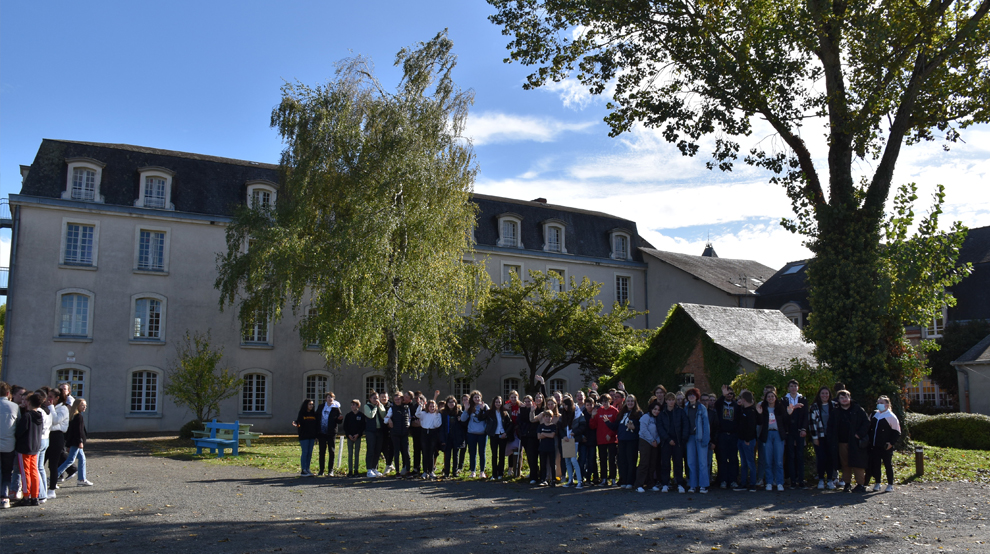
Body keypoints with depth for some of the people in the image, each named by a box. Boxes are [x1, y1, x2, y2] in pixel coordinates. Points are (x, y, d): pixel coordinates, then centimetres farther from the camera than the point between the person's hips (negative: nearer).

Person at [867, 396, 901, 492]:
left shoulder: (891, 417, -4)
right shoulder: (874, 415, 13)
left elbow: (897, 432, -4)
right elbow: (869, 428, 22)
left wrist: (891, 443, -13)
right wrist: (869, 440, 13)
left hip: (886, 447, -5)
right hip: (874, 446, 5)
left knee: (888, 465, 2)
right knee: (875, 464, 6)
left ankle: (890, 485, 11)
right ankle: (877, 483, 16)